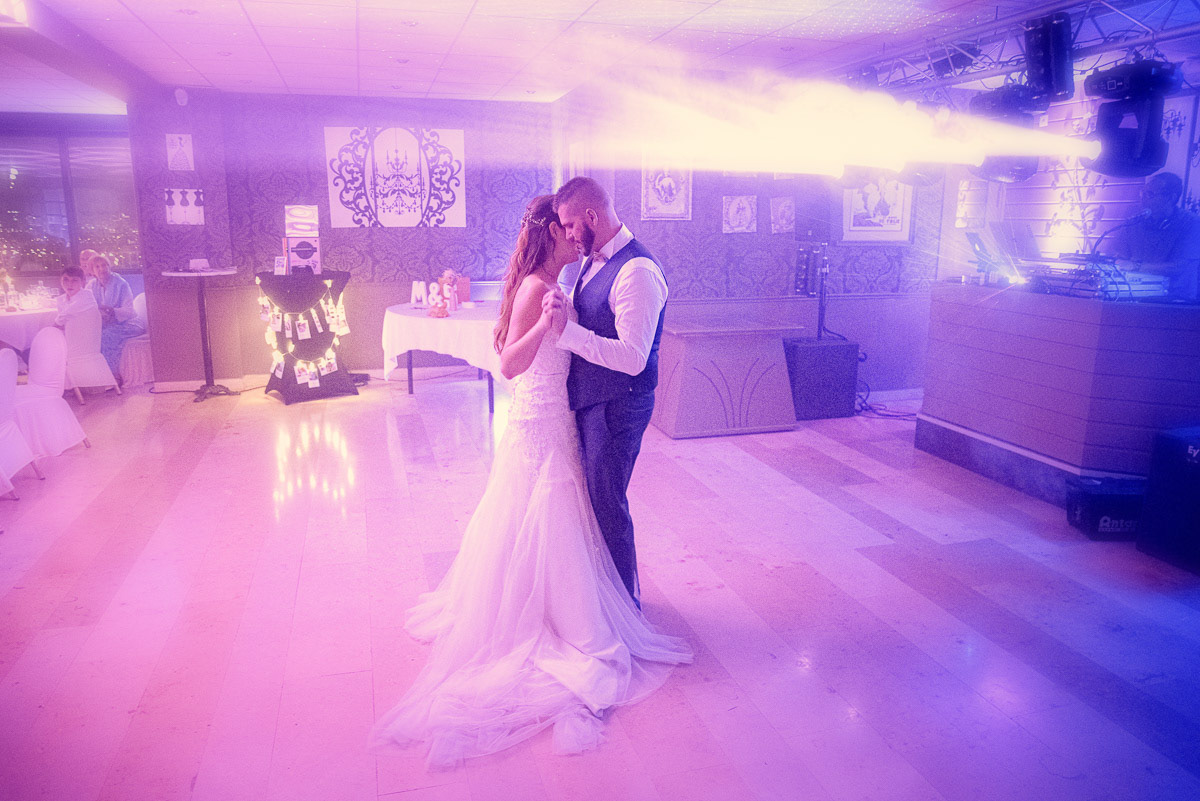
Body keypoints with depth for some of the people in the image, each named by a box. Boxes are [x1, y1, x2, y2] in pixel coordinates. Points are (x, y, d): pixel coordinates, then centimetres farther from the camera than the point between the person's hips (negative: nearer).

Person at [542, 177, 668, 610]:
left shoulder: (637, 271, -23)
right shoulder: (593, 262, 8)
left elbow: (633, 358, -30)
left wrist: (567, 330, -35)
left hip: (617, 407, -9)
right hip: (588, 400, 9)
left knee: (607, 504, 4)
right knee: (591, 496, 21)